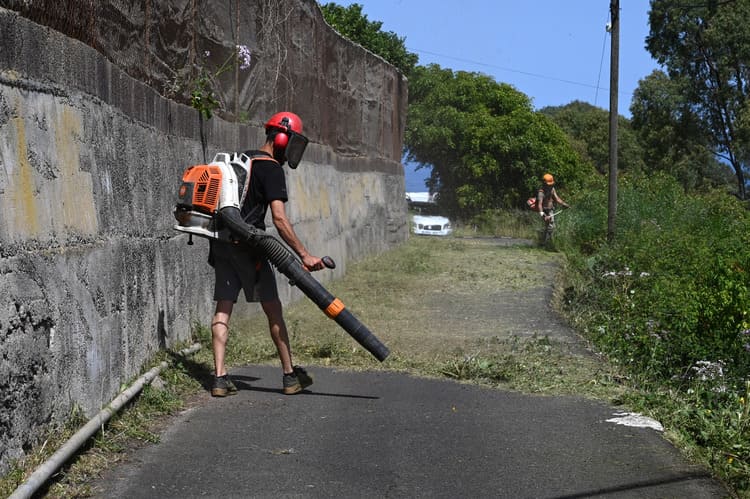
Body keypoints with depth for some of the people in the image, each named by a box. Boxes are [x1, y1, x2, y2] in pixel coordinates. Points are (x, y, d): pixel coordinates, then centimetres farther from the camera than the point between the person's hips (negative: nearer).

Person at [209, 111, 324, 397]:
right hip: (247, 245, -7)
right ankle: (290, 375, 10)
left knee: (223, 309, 4)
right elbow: (279, 219, -18)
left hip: (222, 242, 7)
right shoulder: (271, 169, -9)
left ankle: (219, 377, -1)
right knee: (273, 310, 3)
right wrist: (304, 255, -19)